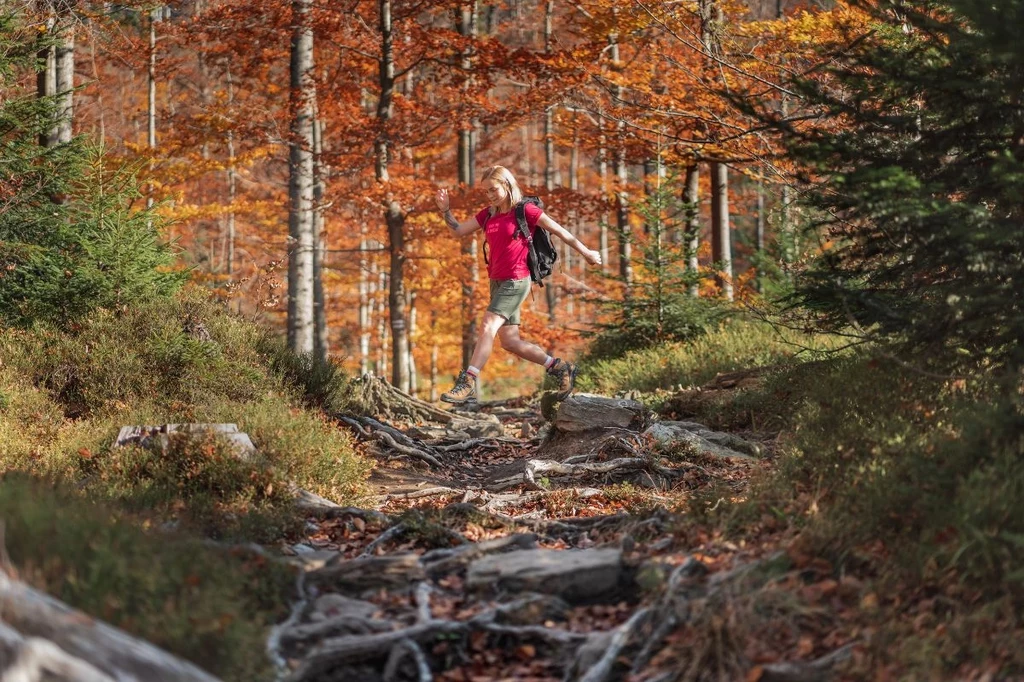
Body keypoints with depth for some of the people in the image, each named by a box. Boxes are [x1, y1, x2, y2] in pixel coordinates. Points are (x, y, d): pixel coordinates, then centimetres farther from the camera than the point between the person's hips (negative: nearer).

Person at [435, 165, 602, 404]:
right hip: (497, 282, 8)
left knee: (488, 327, -20)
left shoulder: (525, 210, -7)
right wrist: (445, 210, -1)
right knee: (510, 342, 7)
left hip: (516, 281, -8)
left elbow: (559, 231, -1)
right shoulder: (488, 214, 13)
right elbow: (458, 230, 15)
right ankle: (561, 368, 21)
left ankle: (467, 385, -25)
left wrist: (586, 253, 5)